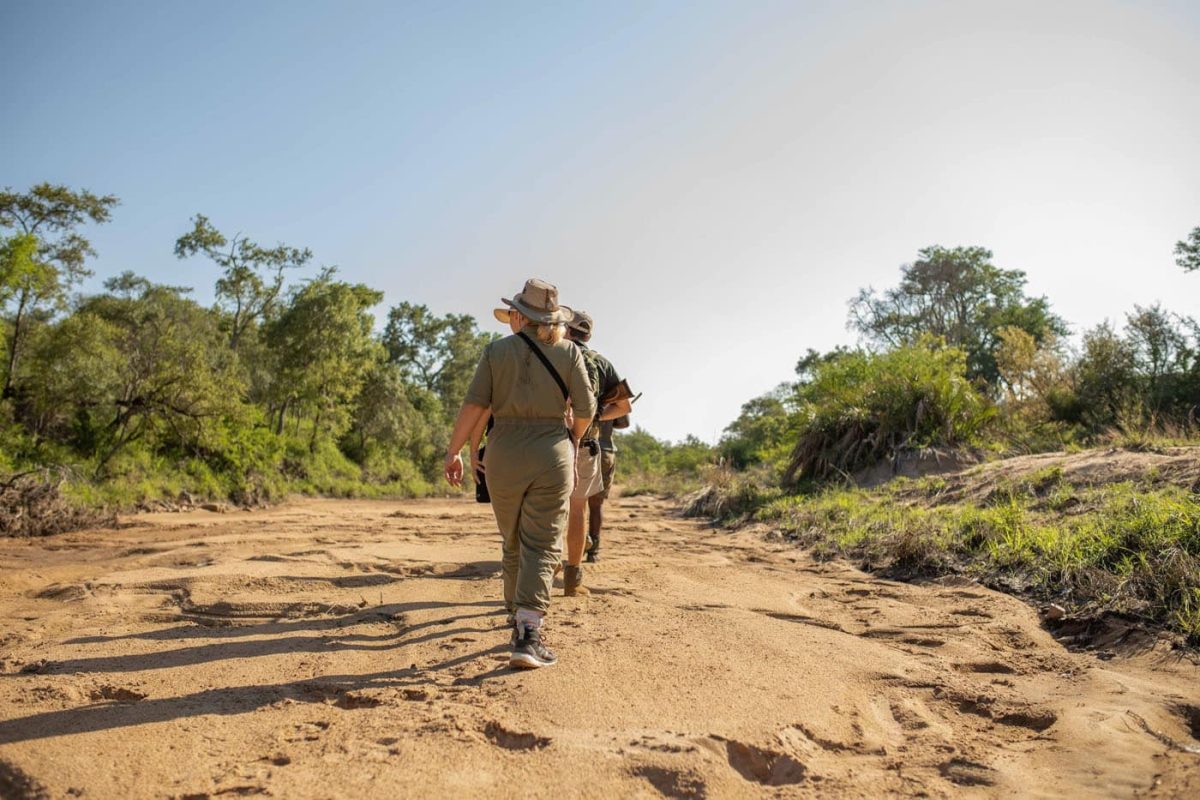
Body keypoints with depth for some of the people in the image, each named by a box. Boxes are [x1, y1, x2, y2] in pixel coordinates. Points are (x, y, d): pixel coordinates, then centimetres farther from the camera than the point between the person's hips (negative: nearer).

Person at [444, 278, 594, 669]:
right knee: (543, 546, 0)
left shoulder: (497, 350, 1)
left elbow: (474, 404, -5)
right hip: (553, 454, -1)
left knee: (513, 543, 19)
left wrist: (454, 451, 0)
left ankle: (519, 617, 34)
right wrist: (571, 440, 18)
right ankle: (527, 634, -11)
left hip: (504, 453, 2)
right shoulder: (568, 351, 1)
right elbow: (586, 408, -1)